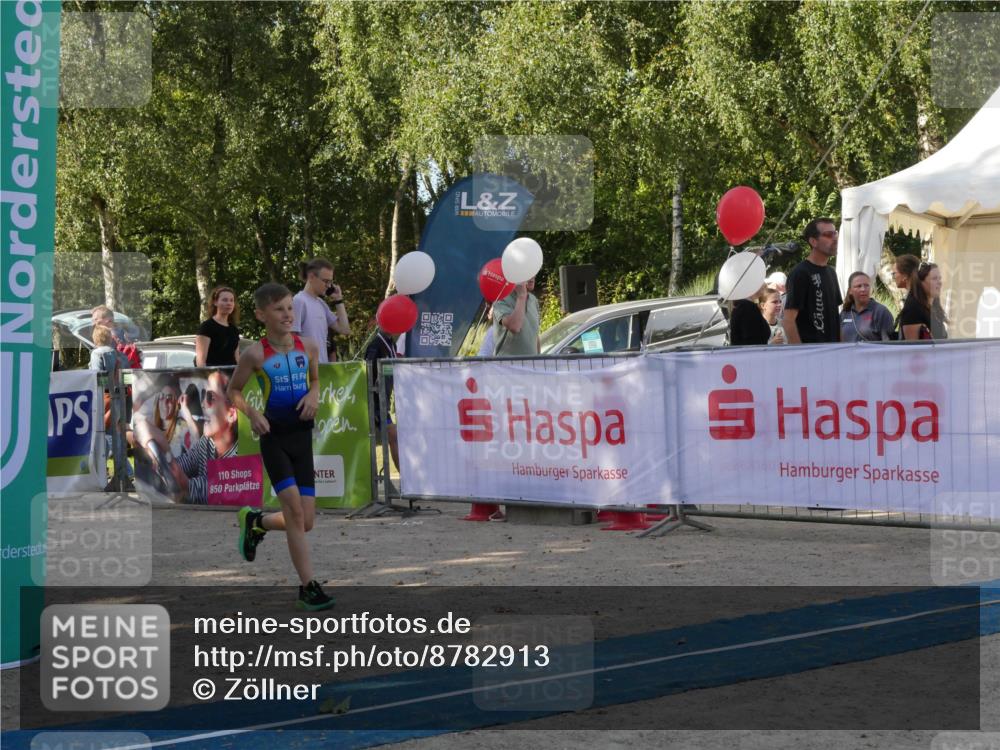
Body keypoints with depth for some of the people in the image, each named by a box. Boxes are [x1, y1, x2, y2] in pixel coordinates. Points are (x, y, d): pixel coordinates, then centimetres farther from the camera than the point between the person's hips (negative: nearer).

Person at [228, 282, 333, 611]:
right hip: (274, 437, -4)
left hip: (303, 436, 4)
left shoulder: (309, 347, 1)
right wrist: (252, 413, -13)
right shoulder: (256, 354, -8)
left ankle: (255, 521, 34)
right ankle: (308, 587, -5)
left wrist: (313, 395, -2)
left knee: (305, 522, 3)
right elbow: (233, 390, 4)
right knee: (294, 509, -14)